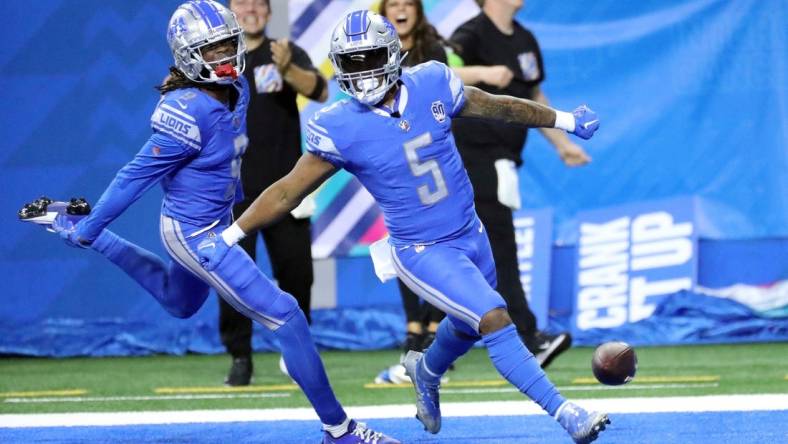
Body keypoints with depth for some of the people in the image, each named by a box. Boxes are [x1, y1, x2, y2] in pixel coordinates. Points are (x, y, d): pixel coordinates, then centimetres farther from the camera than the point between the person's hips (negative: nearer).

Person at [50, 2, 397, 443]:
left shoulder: (237, 90, -3)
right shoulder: (189, 111, -28)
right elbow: (139, 174, -21)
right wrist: (89, 228, -14)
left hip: (218, 222, 10)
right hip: (195, 235, -10)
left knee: (180, 303, 37)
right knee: (285, 316, -11)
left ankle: (96, 240, 43)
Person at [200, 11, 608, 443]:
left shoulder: (432, 85, -9)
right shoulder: (341, 128, -18)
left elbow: (496, 106, 7)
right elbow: (290, 191, -10)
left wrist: (563, 120, 18)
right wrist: (228, 236, -12)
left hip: (470, 234, 6)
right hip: (421, 252, -6)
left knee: (468, 326, 24)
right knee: (495, 320, -19)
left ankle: (426, 371, 56)